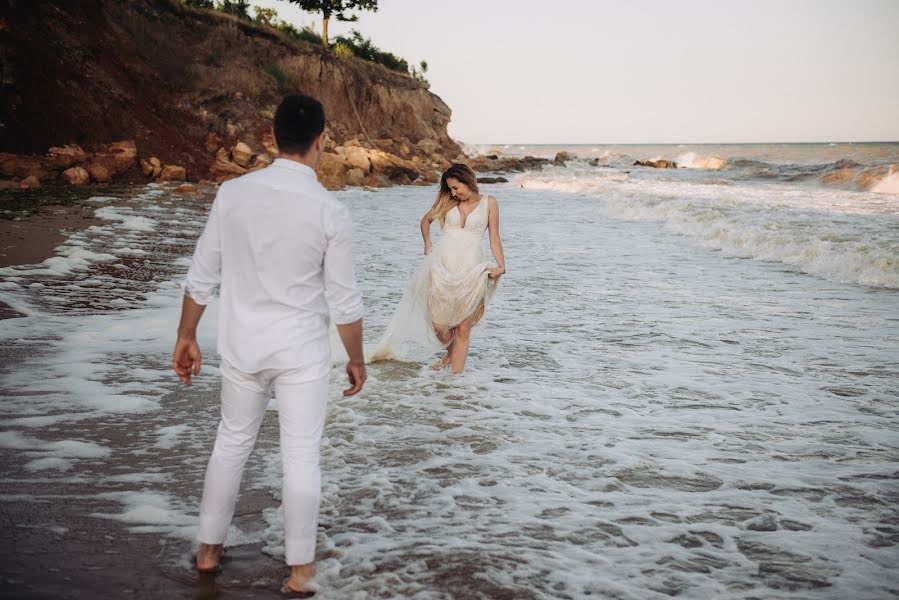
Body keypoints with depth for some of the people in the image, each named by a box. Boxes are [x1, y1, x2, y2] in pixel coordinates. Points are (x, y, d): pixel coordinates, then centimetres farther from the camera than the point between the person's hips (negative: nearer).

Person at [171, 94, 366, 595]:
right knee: (301, 455, 8)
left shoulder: (233, 193, -8)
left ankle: (209, 549, 32)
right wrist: (357, 360, 4)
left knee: (232, 444, 20)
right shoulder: (330, 211, -16)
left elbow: (202, 277, -1)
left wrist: (187, 337, 11)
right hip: (302, 354, -3)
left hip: (242, 348, 3)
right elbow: (345, 301, -10)